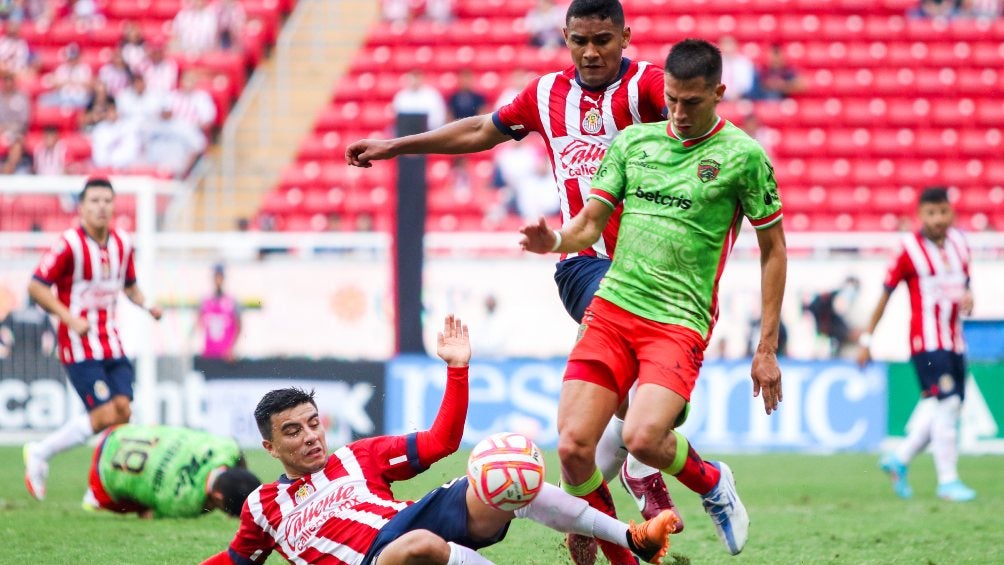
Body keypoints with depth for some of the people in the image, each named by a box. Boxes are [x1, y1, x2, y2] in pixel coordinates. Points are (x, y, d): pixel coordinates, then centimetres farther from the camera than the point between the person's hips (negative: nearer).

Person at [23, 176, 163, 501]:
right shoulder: (70, 244, -13)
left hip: (112, 345, 7)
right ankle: (40, 454, 3)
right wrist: (70, 318, -21)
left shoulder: (122, 244, 8)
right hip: (80, 346, -7)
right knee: (106, 415, -14)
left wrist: (146, 305, 3)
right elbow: (36, 286, -12)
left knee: (122, 410, -6)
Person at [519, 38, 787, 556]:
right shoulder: (633, 140, 10)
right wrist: (555, 241, -14)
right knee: (573, 446, -10)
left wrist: (767, 348, 1)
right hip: (612, 306, 4)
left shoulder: (743, 155, -1)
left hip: (680, 322, -4)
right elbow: (590, 222, 11)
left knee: (643, 438, -25)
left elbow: (773, 250, 4)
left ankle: (712, 483, 9)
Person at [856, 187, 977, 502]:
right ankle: (947, 480, -9)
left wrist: (968, 297, -3)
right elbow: (885, 294, -3)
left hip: (954, 340, 7)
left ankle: (899, 460, 23)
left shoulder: (959, 243, 9)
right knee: (946, 402, -14)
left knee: (945, 405, 8)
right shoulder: (910, 249, -8)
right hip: (926, 339, -7)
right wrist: (867, 339, -3)